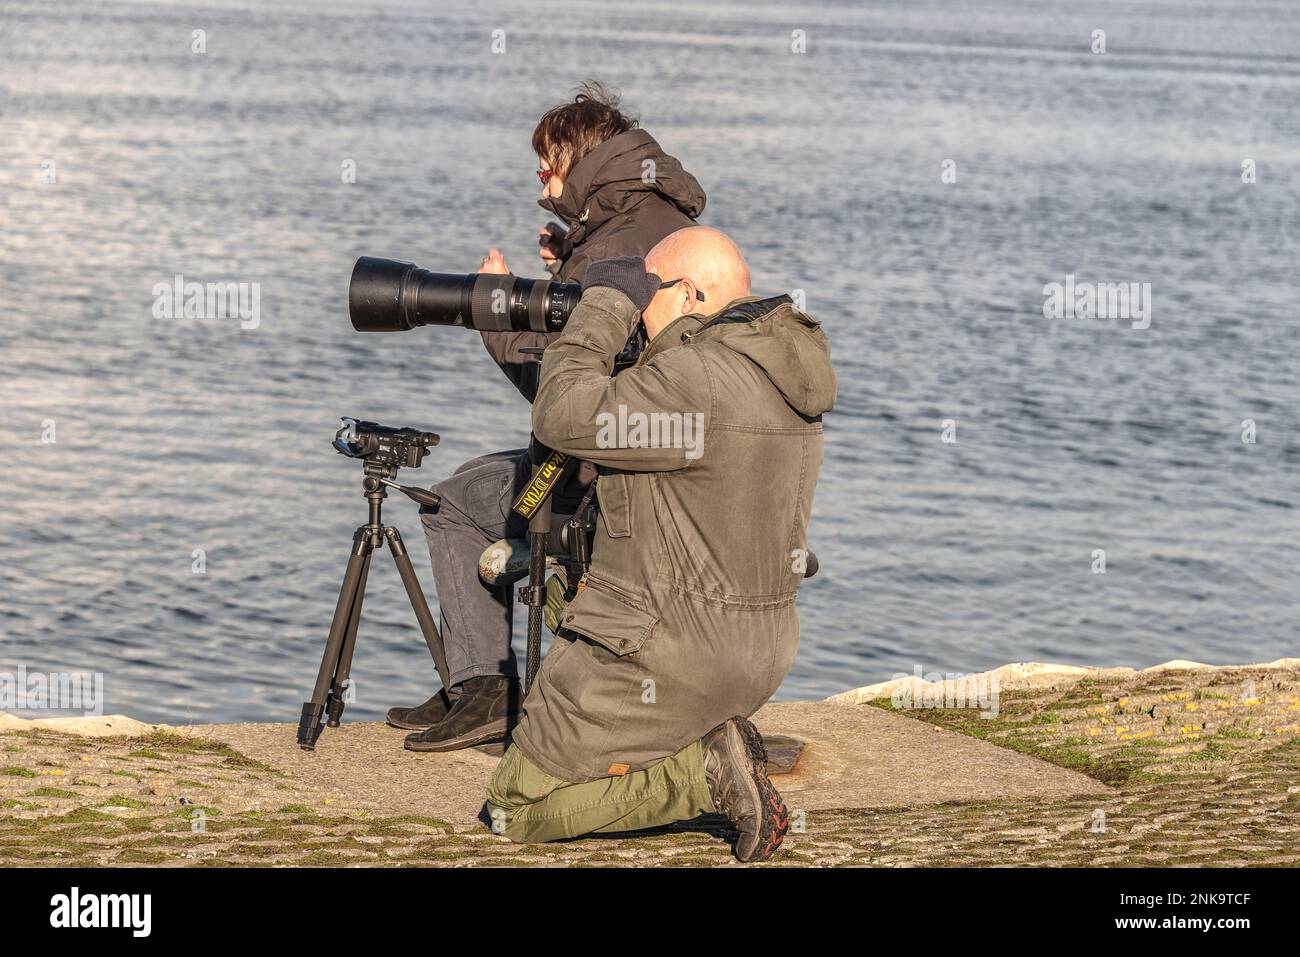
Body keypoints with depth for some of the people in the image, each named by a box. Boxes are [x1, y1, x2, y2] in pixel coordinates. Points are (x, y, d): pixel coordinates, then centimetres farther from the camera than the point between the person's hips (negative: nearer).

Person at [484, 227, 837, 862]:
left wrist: (608, 302, -10)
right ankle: (712, 745, 9)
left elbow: (563, 416, -21)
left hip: (672, 656, -10)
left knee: (516, 808, 1)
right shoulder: (777, 372, 8)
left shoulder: (699, 379, -22)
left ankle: (706, 773, -9)